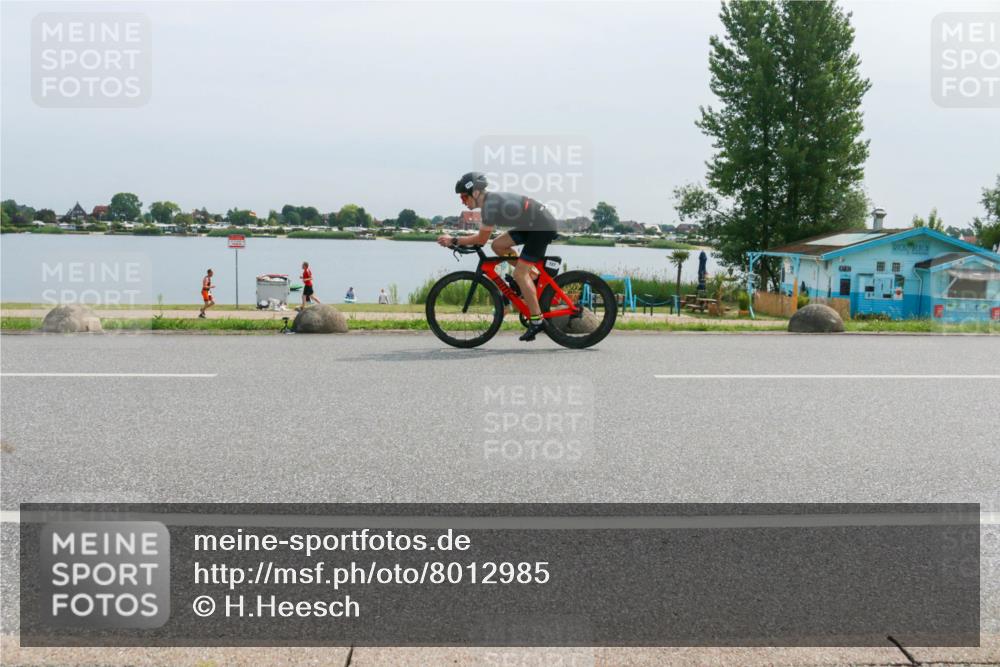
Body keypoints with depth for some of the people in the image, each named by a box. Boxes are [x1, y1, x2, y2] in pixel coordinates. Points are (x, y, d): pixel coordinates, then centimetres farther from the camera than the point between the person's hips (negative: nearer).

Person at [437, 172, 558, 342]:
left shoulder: (491, 204, -20)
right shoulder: (490, 199, 10)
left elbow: (481, 239, -18)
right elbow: (482, 236, 16)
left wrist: (453, 240, -11)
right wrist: (457, 241, 8)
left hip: (543, 227, -10)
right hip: (532, 225, 10)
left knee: (519, 273, -10)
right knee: (498, 245, 6)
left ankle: (537, 321, -6)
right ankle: (533, 275, 14)